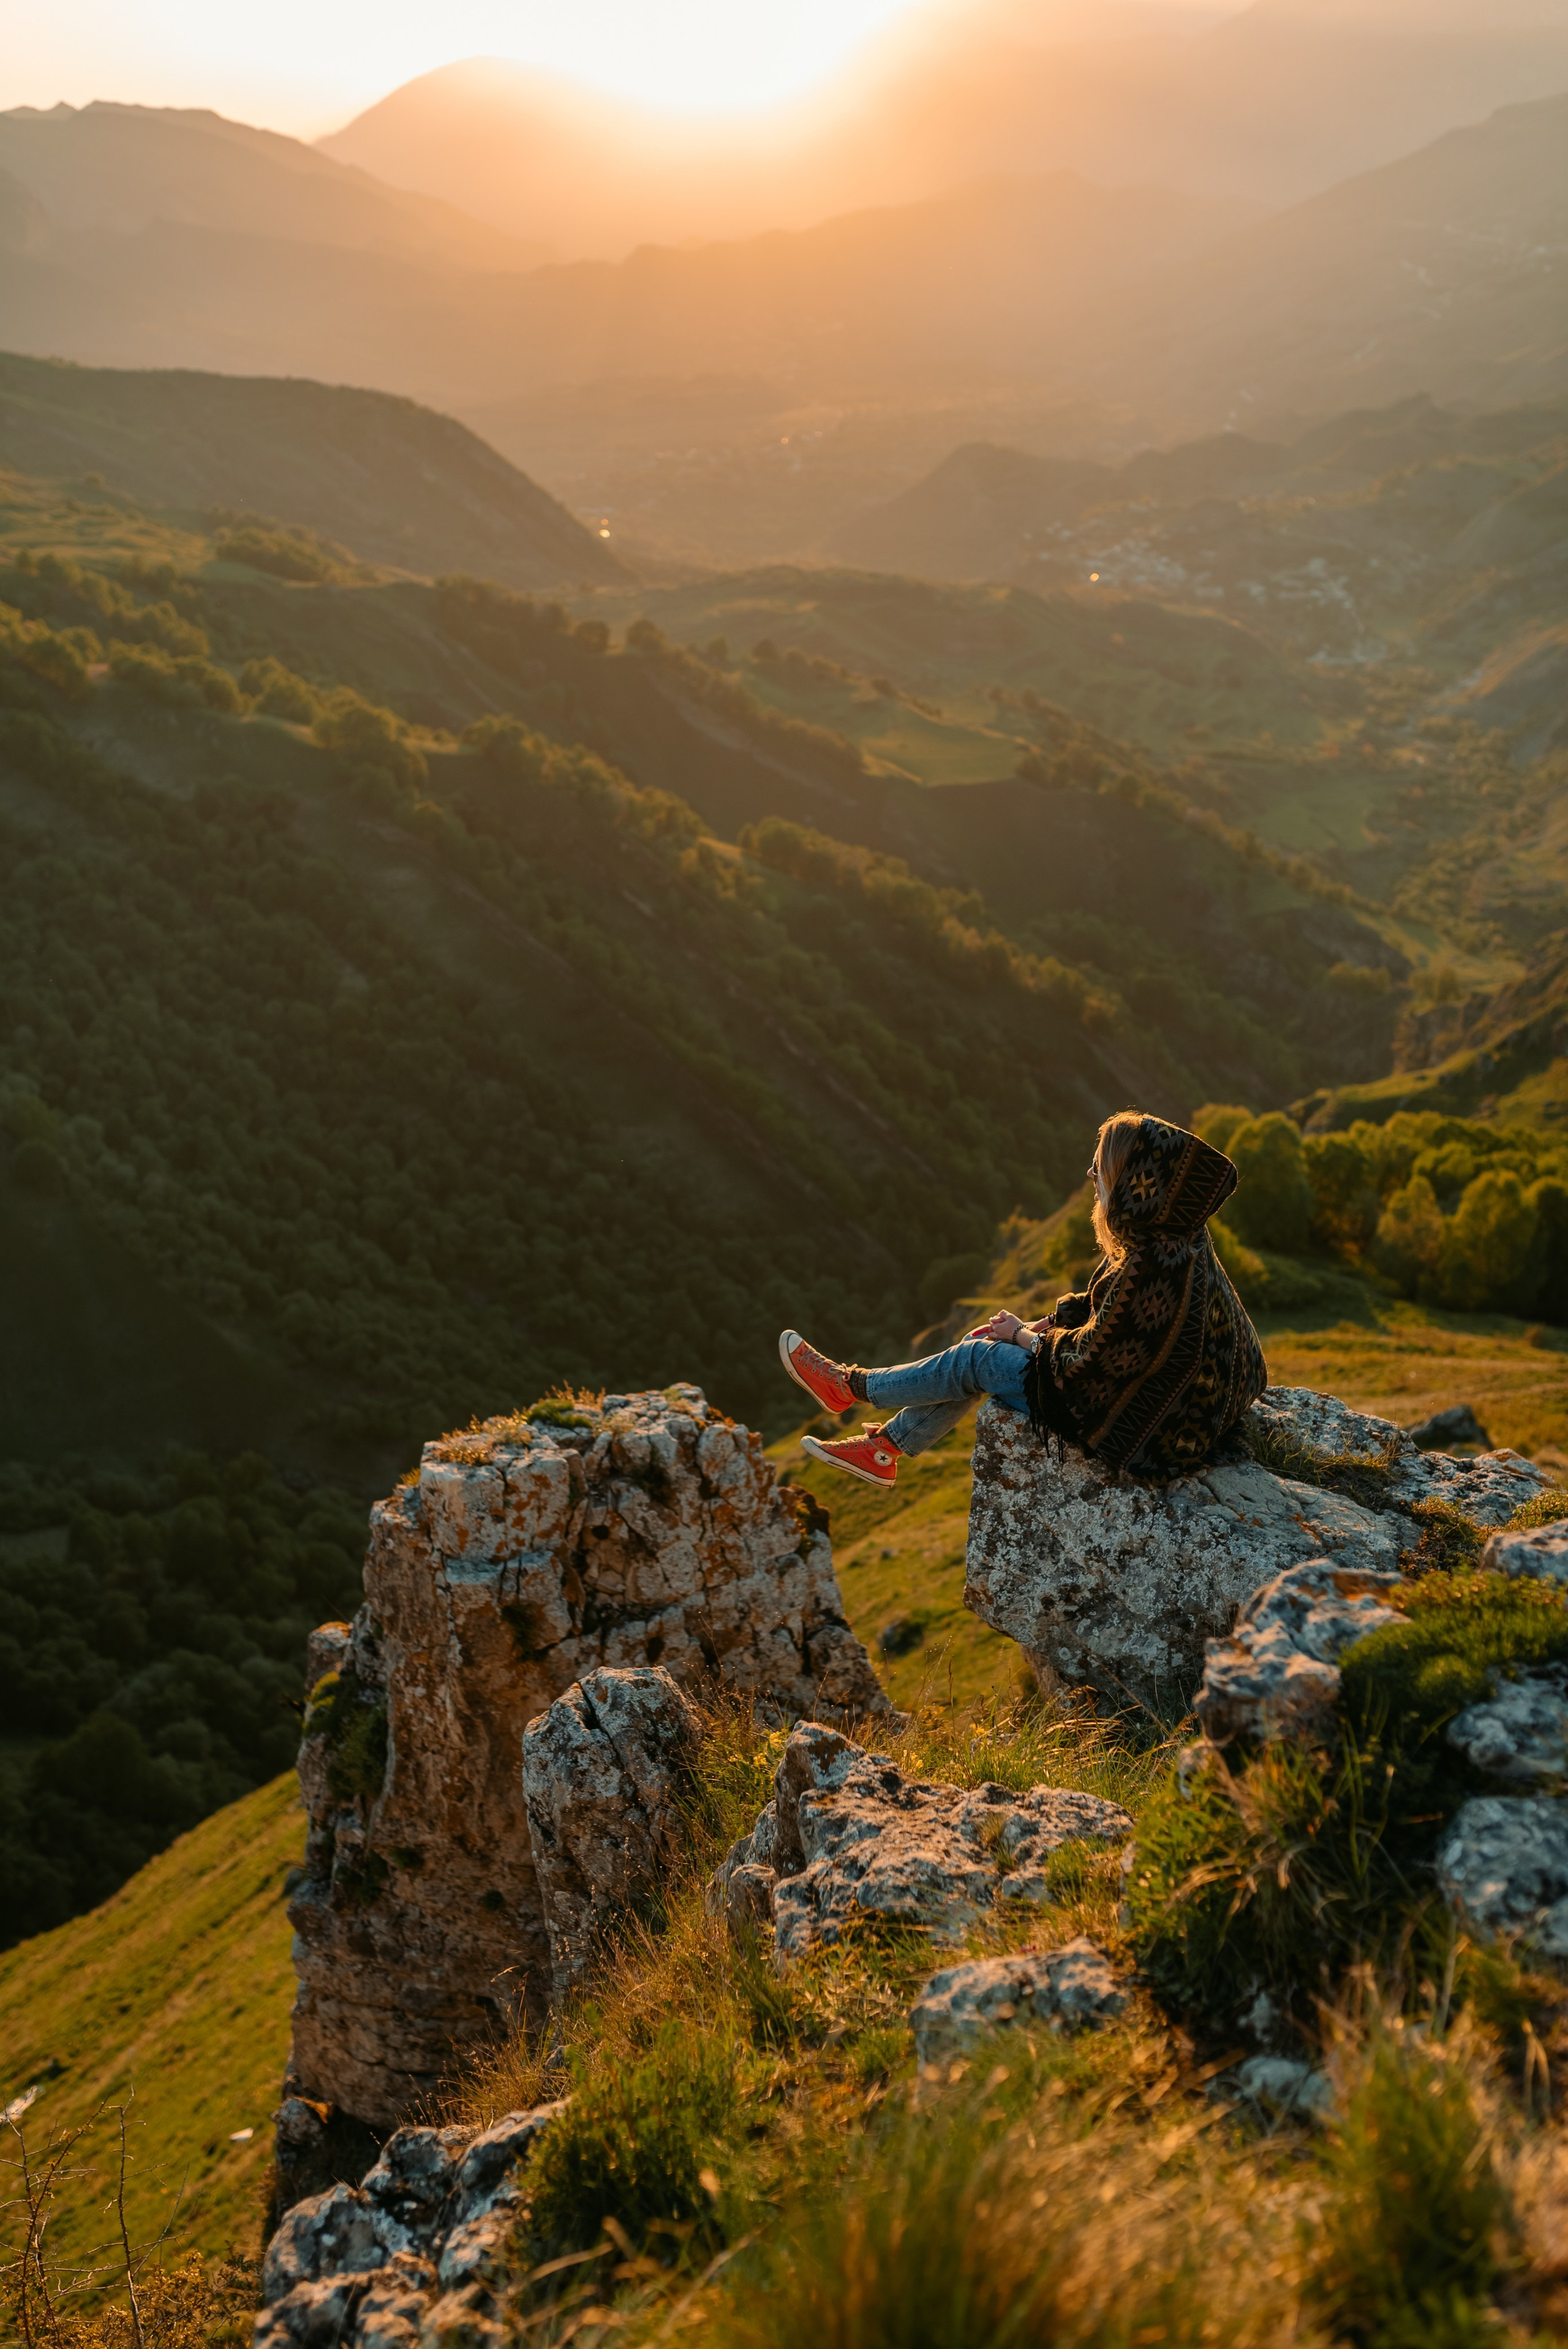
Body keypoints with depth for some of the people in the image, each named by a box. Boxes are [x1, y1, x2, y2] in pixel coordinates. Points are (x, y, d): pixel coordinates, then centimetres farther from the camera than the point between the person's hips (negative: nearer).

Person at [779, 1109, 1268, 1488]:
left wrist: (1025, 1336, -6)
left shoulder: (1155, 1268, -33)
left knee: (977, 1360, -1)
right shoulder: (1178, 1238, -3)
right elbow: (1106, 1312, 11)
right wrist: (1043, 1327, 1)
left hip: (1141, 1429, -9)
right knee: (987, 1340, 13)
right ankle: (885, 1448, 26)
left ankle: (853, 1386, 23)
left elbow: (1092, 1356, -23)